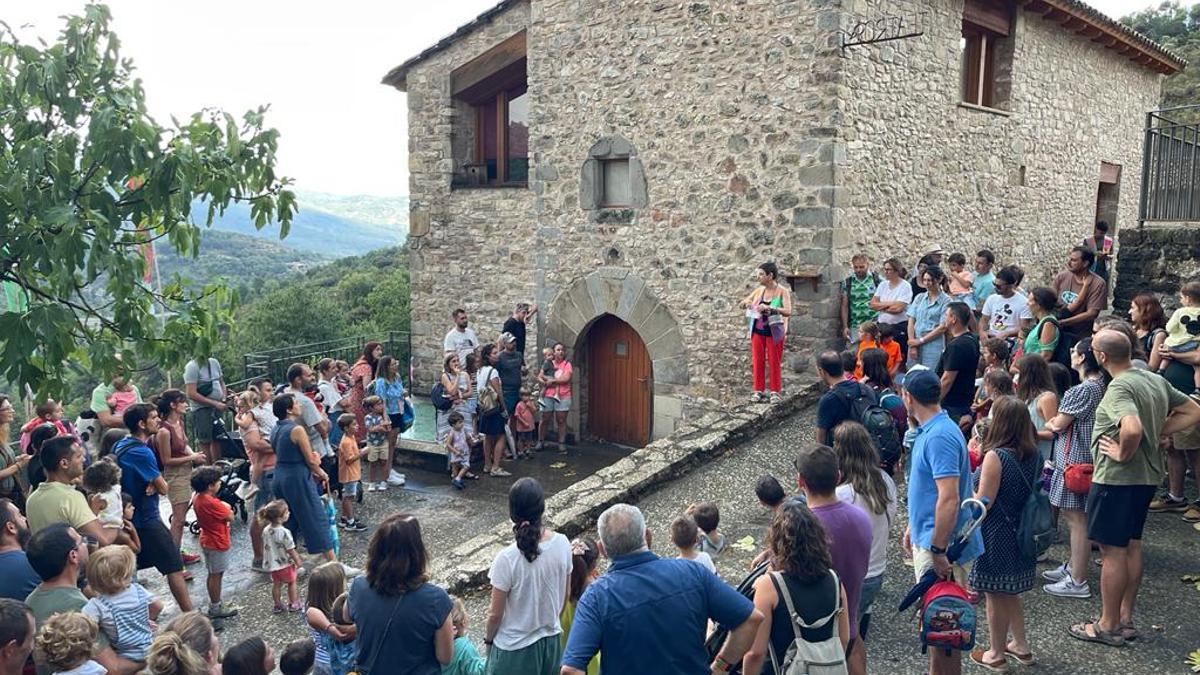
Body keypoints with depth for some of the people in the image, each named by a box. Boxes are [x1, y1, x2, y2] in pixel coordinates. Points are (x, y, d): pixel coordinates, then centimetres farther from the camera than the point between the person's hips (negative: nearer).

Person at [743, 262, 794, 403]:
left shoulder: (782, 291, -8)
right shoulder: (759, 290, 5)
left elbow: (788, 311, -19)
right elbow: (742, 303, 12)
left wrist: (769, 308, -30)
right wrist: (747, 303, -12)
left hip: (773, 332, -4)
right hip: (758, 331, 4)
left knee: (774, 362, 1)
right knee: (757, 361, 4)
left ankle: (775, 391, 10)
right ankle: (758, 390, 12)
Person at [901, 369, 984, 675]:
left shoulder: (940, 436, -24)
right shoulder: (930, 430, 8)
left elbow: (949, 498, -28)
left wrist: (938, 550, -25)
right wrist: (913, 526, 22)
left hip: (939, 545, -10)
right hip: (928, 537, 10)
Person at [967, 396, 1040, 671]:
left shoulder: (995, 456, -23)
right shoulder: (1033, 455, -1)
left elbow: (983, 503, -19)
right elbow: (1034, 493, 11)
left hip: (996, 537, -7)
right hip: (1020, 534, 7)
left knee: (995, 596, 8)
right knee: (1010, 594, 23)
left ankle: (996, 654, 20)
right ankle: (1021, 646, 33)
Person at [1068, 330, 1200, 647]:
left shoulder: (1119, 388, -23)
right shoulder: (1156, 380, 6)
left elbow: (1132, 428, -38)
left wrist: (1122, 453, -20)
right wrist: (1158, 432, 8)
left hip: (1116, 478, -9)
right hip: (1147, 476, 9)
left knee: (1112, 551, 2)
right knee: (1131, 545, 18)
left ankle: (1108, 626, 13)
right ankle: (1125, 620, 28)